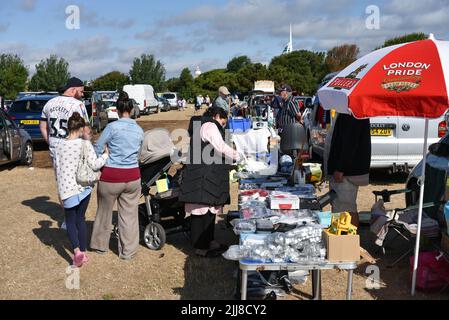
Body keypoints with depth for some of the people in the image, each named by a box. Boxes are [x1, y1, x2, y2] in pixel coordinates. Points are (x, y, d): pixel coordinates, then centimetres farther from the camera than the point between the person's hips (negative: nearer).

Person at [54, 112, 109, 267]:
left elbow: (57, 168, 7)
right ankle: (84, 253, 18)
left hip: (67, 189, 0)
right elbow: (94, 165, -14)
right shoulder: (85, 144, -9)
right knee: (80, 219, 15)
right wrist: (106, 154, 1)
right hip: (83, 188, 0)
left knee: (70, 221, 10)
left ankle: (77, 251, -10)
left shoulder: (59, 146, 1)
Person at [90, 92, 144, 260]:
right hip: (133, 176, 4)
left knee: (105, 212, 15)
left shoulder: (113, 127, -10)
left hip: (111, 176, -3)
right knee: (129, 214, 10)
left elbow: (97, 149, -7)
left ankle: (100, 245, 32)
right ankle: (128, 251, 18)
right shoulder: (139, 130, 5)